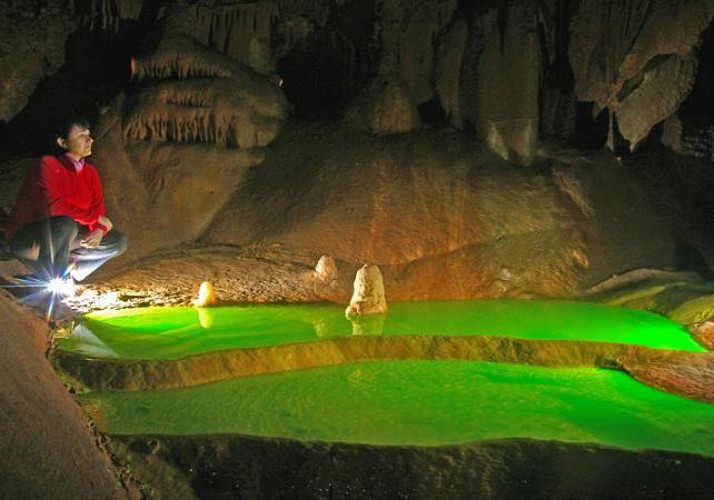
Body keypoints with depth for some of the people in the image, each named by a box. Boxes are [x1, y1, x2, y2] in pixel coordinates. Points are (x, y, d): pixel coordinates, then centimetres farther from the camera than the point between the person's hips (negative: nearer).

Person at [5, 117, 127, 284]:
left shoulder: (90, 171, 2)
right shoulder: (47, 165, -17)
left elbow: (98, 209, 0)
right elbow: (52, 205, -30)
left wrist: (99, 230, -22)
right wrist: (94, 217, -22)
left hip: (59, 237, 7)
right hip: (26, 238, -7)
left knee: (119, 241, -1)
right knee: (66, 224, -38)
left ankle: (68, 270, -4)